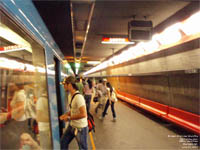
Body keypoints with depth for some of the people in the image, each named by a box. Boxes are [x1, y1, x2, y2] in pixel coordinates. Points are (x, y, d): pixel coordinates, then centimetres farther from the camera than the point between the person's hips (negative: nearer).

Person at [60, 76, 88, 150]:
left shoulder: (78, 97, -27)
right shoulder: (70, 95, 3)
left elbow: (83, 114, -32)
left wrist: (69, 118, -21)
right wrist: (65, 115, -1)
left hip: (80, 128, -9)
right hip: (72, 125, 9)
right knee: (63, 142, 21)